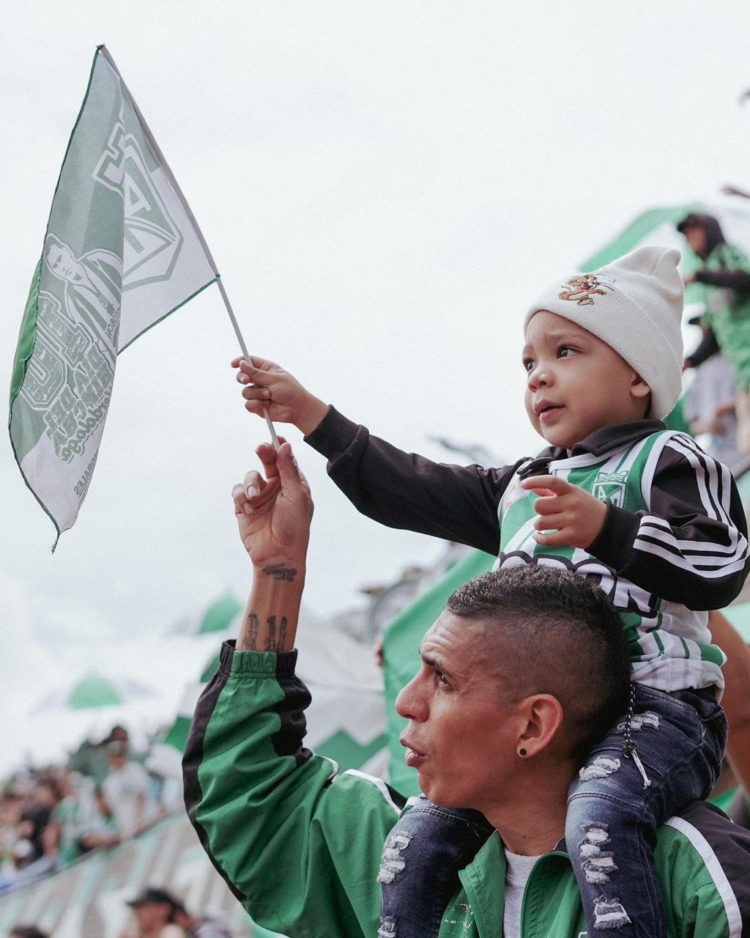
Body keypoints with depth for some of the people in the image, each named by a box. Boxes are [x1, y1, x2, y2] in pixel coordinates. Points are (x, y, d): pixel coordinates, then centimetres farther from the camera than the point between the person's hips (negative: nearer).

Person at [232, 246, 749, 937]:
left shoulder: (664, 460, 4)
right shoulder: (519, 487, 27)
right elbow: (415, 490, 26)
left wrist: (605, 527, -21)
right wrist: (310, 414, 22)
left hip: (655, 706, -7)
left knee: (598, 814, -37)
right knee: (421, 835, -6)